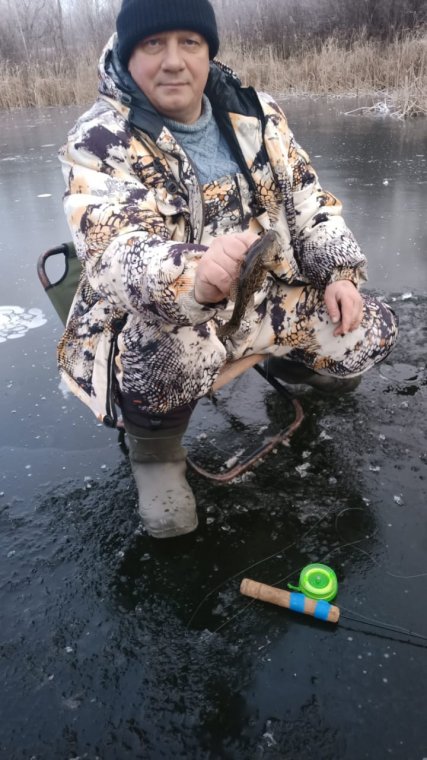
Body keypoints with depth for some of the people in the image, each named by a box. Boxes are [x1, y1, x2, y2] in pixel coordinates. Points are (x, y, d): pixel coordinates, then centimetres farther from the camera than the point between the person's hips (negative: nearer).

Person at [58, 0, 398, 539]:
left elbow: (308, 200, 11)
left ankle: (287, 365, 31)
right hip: (155, 319, -5)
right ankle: (154, 449, -4)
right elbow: (116, 255, -32)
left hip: (266, 297, 5)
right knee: (170, 351, -39)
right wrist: (195, 277, -54)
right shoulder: (99, 143, -15)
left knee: (371, 332, -3)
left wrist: (338, 274, -4)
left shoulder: (254, 114, 3)